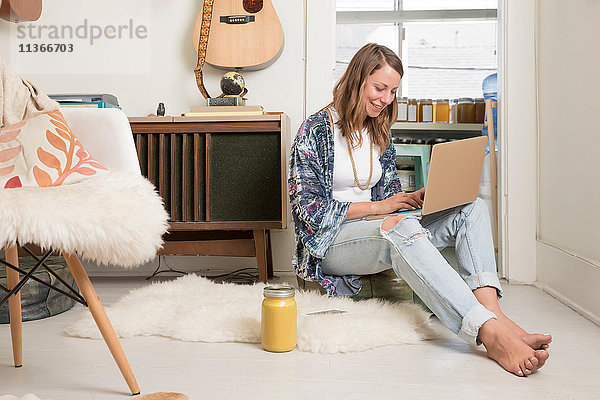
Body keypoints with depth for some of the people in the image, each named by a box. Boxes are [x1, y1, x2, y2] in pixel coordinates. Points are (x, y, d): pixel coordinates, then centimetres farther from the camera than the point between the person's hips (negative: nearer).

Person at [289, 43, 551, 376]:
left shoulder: (380, 134, 16)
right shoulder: (316, 130, -6)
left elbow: (390, 194, 16)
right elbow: (309, 208, -13)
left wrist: (416, 198, -7)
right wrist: (378, 207, -13)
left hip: (377, 231, 7)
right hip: (329, 241, -6)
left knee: (473, 209, -13)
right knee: (401, 227, -39)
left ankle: (494, 313, -37)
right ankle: (491, 334, -49)